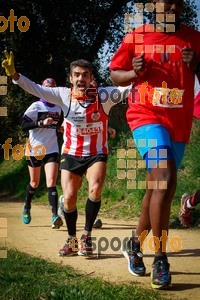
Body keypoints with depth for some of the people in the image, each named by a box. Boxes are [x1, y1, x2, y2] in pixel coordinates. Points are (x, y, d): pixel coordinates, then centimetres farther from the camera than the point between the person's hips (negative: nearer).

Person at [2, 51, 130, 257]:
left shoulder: (103, 95, -13)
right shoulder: (63, 95, -8)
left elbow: (127, 89, -22)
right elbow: (35, 89, -12)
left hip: (96, 154, -2)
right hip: (71, 154, 2)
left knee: (95, 189, -26)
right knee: (69, 198, -3)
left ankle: (87, 236, -8)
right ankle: (72, 240, 21)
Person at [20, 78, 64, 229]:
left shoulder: (58, 108, 10)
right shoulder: (36, 106, -6)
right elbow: (23, 125, -17)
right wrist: (41, 123, -26)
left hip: (52, 150, 2)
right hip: (35, 149, -2)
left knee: (51, 183, -13)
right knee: (34, 183, 13)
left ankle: (55, 216, -22)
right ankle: (27, 208, 38)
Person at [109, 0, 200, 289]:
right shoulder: (136, 37, 3)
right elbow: (115, 74, 10)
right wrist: (135, 73, -10)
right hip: (146, 115, -4)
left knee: (157, 186, 11)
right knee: (165, 178, -22)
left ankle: (135, 243, 33)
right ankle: (160, 259, -14)